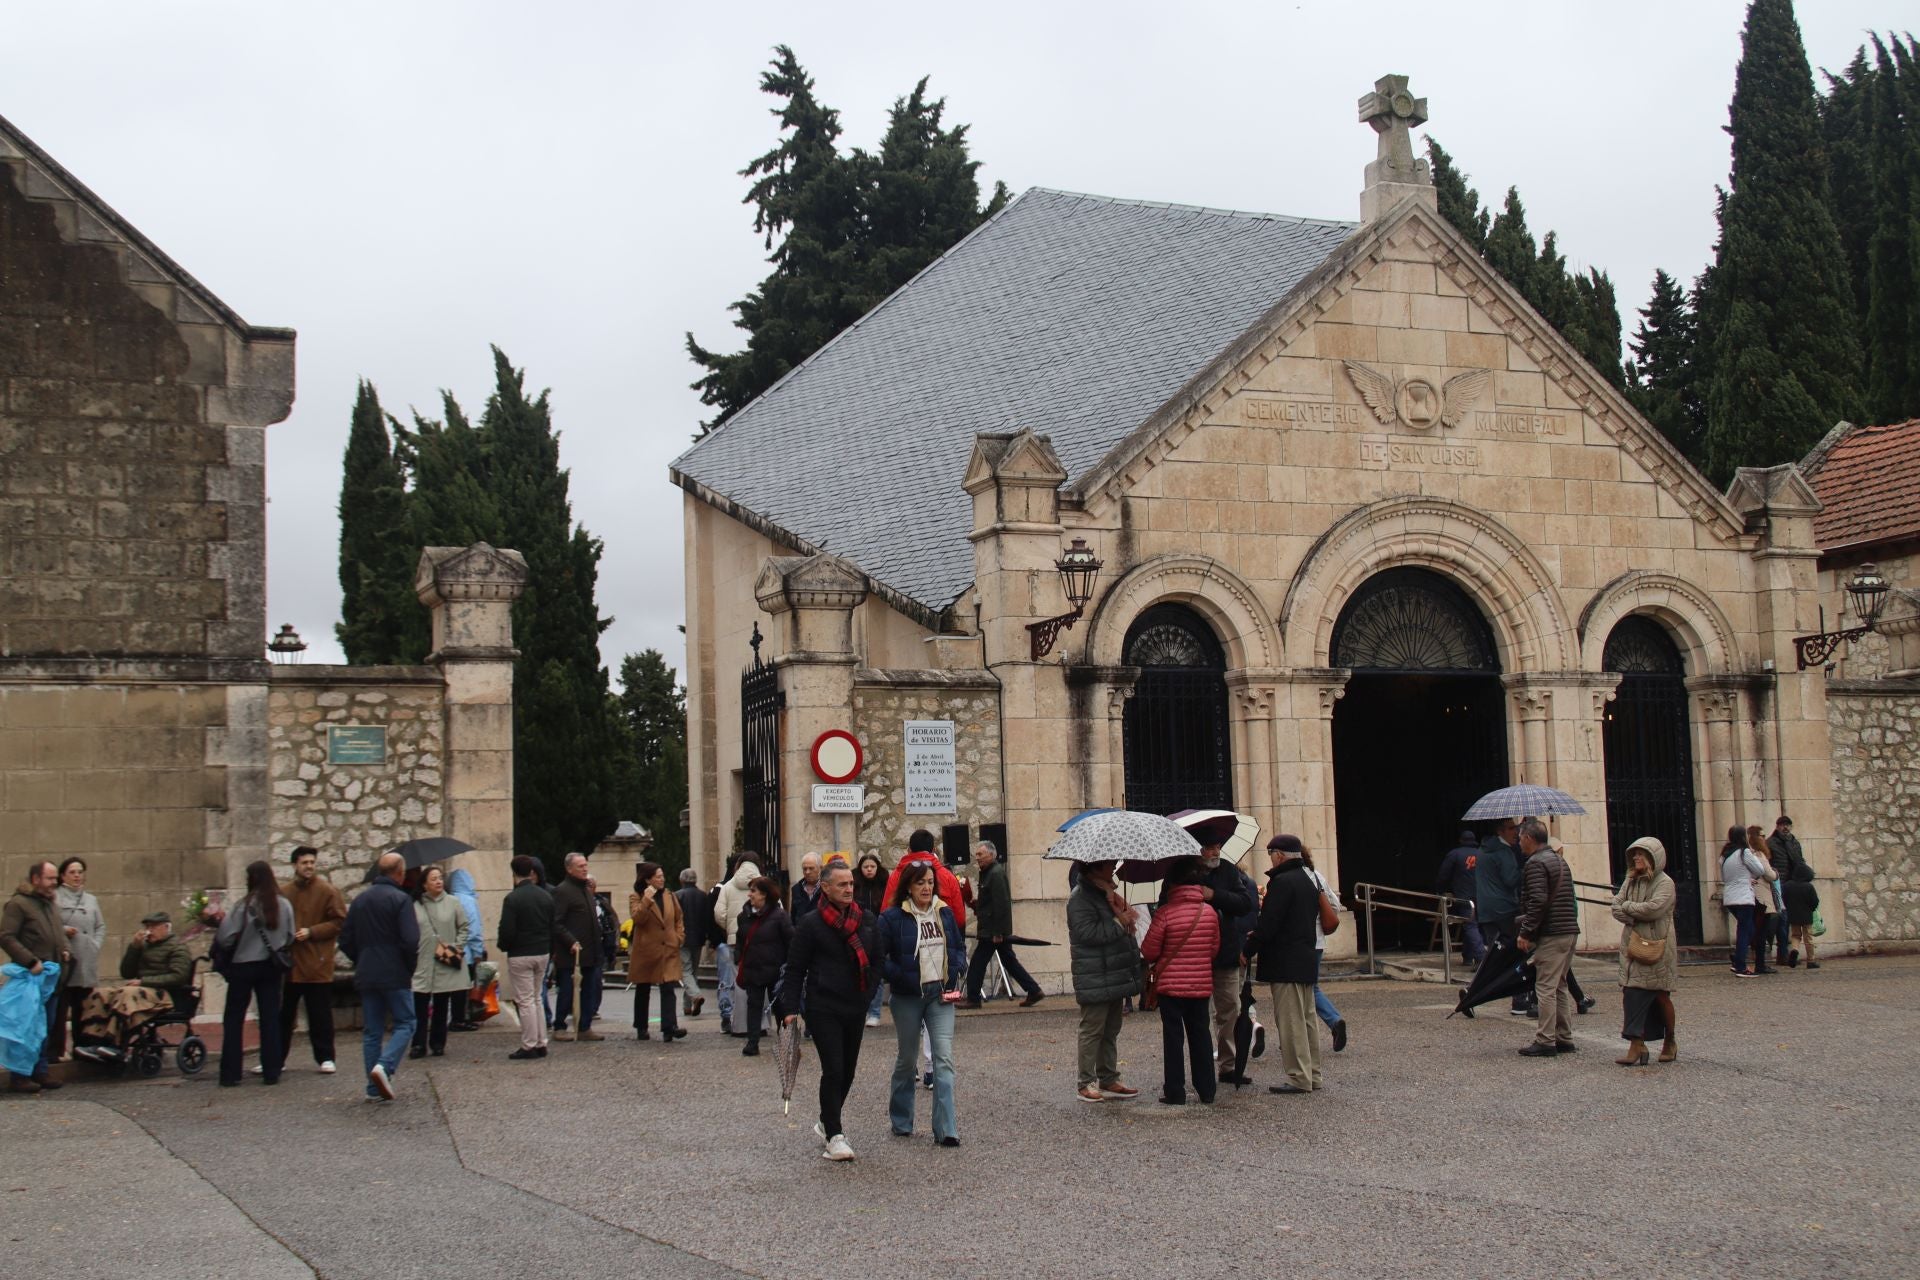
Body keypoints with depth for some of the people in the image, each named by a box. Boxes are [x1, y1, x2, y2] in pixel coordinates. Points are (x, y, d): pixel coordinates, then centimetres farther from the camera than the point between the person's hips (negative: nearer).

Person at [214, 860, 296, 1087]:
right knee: (270, 1018, 8)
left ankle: (230, 1073, 6)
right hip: (271, 967, 3)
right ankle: (271, 1072, 6)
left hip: (243, 966, -3)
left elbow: (225, 937, -15)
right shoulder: (284, 905, -2)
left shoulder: (245, 905, -14)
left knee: (234, 1019, 7)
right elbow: (290, 938, 6)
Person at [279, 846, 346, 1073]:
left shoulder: (328, 892, -3)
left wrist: (311, 932, -14)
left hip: (317, 965, -3)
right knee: (282, 1014, 9)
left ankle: (325, 1058, 12)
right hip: (287, 965, 3)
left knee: (320, 1015, 3)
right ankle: (276, 1058, 18)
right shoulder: (282, 892, 7)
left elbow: (340, 922, -6)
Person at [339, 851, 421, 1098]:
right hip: (395, 975, -6)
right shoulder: (400, 899, -10)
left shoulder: (360, 900, 11)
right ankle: (385, 1066, -19)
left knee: (371, 1031, 10)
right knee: (405, 1024, 3)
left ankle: (374, 1088, 7)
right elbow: (410, 940, -17)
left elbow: (345, 940, 12)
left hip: (366, 976, 6)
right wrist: (410, 967, -2)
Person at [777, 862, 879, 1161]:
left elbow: (876, 962, 15)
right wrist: (790, 1008, -8)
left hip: (856, 1009, 5)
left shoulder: (866, 921, 8)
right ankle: (834, 1135, -4)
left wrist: (872, 998, 6)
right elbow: (794, 969, -3)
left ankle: (828, 1122, 32)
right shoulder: (811, 924, -6)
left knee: (848, 1070, 13)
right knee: (833, 1070, -10)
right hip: (823, 1009, -5)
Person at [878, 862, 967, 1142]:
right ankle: (901, 1122, 29)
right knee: (907, 1059, 11)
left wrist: (955, 972, 1)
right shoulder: (892, 918, -7)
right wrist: (901, 978, -15)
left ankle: (946, 1129, -10)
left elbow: (959, 946, 17)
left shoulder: (945, 913, 6)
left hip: (940, 993, 2)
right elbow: (879, 957, -7)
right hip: (907, 997, -2)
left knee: (944, 1058, -9)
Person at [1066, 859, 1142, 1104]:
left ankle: (1109, 1080, 20)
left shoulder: (1106, 893, 17)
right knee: (1092, 1031, -4)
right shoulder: (1080, 898, -15)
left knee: (1111, 1030, 13)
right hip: (1095, 980, -10)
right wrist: (1120, 923, -18)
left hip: (1114, 977, 10)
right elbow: (1089, 932, -26)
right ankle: (1087, 1084, 2)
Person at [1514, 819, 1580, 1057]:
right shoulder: (1559, 860, 20)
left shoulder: (1536, 863, -11)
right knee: (1560, 986, 15)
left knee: (1545, 987, -7)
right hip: (1570, 931, 10)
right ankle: (1564, 1038, 16)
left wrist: (1525, 932, -16)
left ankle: (1545, 1041, -7)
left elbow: (1538, 901, -21)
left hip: (1551, 935, -10)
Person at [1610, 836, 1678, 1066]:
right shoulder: (1630, 881, 13)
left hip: (1657, 948, -5)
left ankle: (1670, 1042, 24)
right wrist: (1637, 917, -14)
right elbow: (1616, 907, 3)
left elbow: (1654, 908, -22)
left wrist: (1628, 907, -8)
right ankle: (1636, 1046, -6)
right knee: (1633, 995, -4)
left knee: (1661, 996, 6)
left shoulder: (1664, 883, -7)